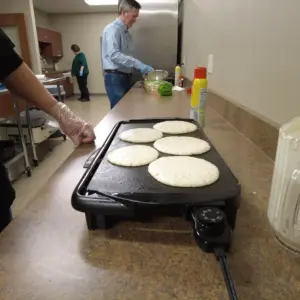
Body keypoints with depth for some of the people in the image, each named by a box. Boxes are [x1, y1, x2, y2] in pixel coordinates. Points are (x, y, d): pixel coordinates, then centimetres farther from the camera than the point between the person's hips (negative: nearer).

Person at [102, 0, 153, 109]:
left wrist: (140, 66, 8)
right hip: (115, 77, -9)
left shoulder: (126, 32, 17)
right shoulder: (112, 29, -10)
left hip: (126, 77, 9)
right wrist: (138, 64, -29)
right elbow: (114, 55, -23)